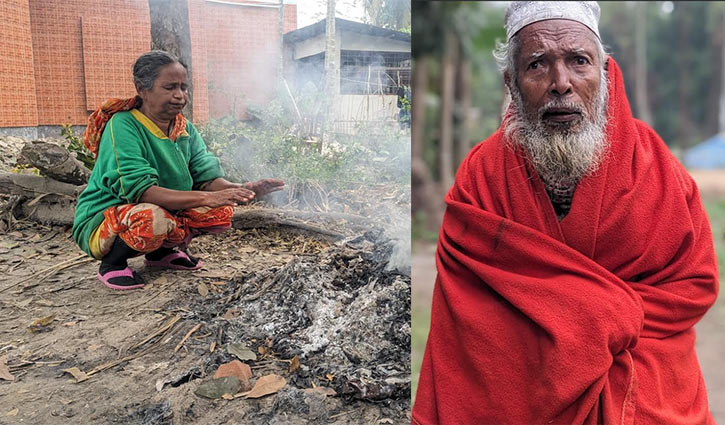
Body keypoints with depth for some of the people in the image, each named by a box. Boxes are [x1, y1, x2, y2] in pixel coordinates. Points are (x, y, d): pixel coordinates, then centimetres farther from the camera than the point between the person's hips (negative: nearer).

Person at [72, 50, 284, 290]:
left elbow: (208, 178, -9)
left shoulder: (185, 129, 0)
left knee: (221, 211, -11)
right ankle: (111, 264, -7)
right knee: (153, 218, -38)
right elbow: (138, 190, -33)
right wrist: (206, 198, -40)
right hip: (101, 224, -6)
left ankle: (162, 251, 10)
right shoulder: (123, 126, -22)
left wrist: (242, 190, -30)